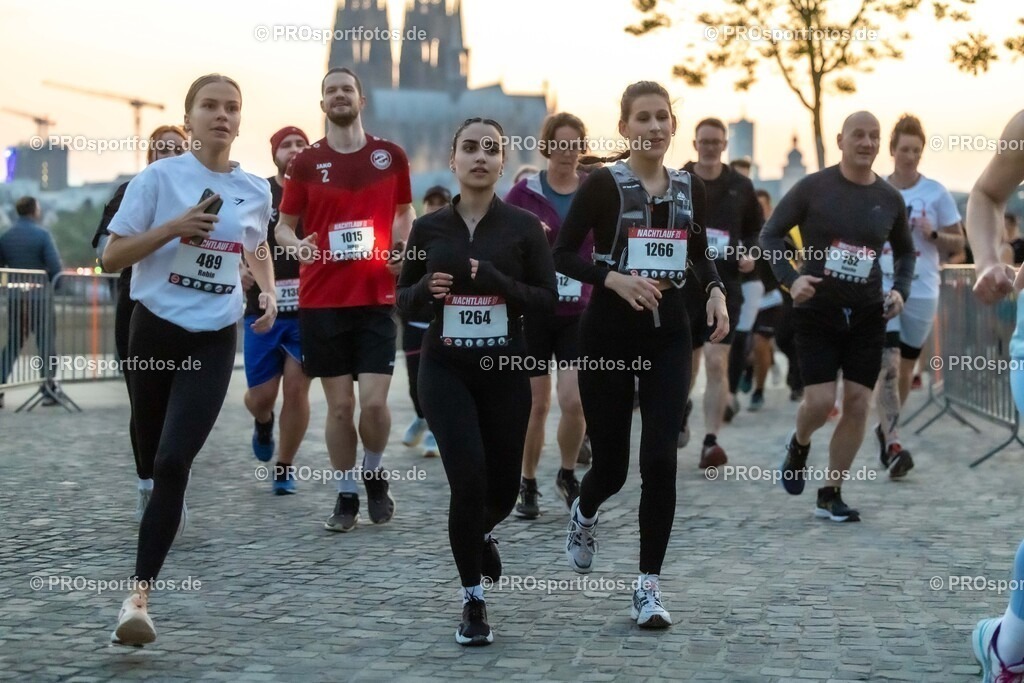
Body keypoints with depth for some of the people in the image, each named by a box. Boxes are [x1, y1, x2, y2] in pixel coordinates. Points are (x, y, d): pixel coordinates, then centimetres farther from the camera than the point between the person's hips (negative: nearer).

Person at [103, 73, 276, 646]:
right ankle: (142, 578, 37)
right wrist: (174, 227, -19)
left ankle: (139, 595, -13)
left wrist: (270, 294, 6)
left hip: (214, 340, 1)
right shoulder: (159, 178, -5)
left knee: (173, 463, -14)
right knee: (152, 458, 12)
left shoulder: (256, 190, 5)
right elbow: (113, 257, -6)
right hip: (156, 329, 0)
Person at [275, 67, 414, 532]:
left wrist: (400, 248, 0)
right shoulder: (305, 162, 4)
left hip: (376, 299, 0)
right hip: (321, 301, 0)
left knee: (373, 401, -8)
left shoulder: (391, 156, 5)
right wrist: (296, 245, -15)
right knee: (339, 405, 3)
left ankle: (374, 474, 20)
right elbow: (283, 225, 8)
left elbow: (406, 212, 19)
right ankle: (346, 496, 17)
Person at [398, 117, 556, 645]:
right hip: (445, 369, -1)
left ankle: (479, 533, 48)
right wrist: (425, 289, -13)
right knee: (469, 479, -15)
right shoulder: (429, 227, 2)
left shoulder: (524, 226, -2)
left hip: (504, 369, 1)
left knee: (503, 488, 9)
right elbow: (403, 297, 9)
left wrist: (497, 282, -20)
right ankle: (473, 601, 2)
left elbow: (547, 299, -4)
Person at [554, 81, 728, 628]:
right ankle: (584, 514, 44)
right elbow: (562, 254, -7)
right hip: (608, 335, -3)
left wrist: (715, 291, 0)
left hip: (668, 336, 3)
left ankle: (649, 586, 3)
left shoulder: (690, 188, 6)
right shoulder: (602, 185, -7)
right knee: (611, 463, 6)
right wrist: (613, 278, -23)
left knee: (660, 459, -7)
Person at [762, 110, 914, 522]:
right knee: (820, 401, -11)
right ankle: (799, 445, 26)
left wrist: (900, 289, 2)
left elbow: (905, 251, 20)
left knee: (858, 404, -1)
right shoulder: (813, 187, -6)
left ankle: (830, 494, 13)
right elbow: (770, 235, -1)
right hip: (817, 310, -3)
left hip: (867, 316, 3)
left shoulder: (890, 199, 4)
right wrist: (791, 278, -17)